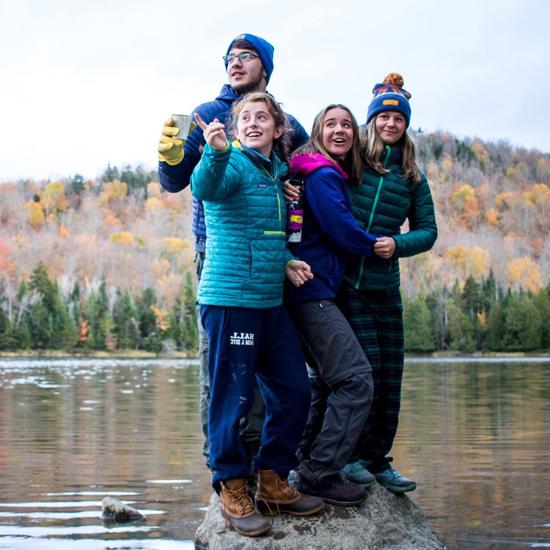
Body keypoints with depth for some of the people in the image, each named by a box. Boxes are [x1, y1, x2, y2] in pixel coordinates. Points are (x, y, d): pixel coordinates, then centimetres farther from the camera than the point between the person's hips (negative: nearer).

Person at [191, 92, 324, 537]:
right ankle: (232, 491, 10)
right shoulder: (234, 164, -8)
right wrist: (216, 152, -51)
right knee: (233, 398, -3)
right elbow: (206, 187, -31)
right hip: (230, 299, -8)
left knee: (294, 391, 11)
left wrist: (287, 262, 9)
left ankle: (273, 482, 24)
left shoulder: (278, 173, 16)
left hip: (271, 303, 8)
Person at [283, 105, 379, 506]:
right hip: (312, 289, -11)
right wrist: (375, 246, 2)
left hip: (315, 292, 11)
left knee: (328, 381, 20)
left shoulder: (336, 176, 18)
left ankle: (306, 463, 30)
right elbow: (342, 231, -14)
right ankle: (320, 474, -11)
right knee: (356, 380, -14)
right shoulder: (322, 175, -12)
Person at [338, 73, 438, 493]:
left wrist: (398, 244, -9)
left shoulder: (411, 176, 10)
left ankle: (378, 460, 17)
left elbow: (428, 230, 11)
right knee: (366, 367, -10)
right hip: (346, 282, -4)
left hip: (386, 287, 4)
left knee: (390, 376, 5)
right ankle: (351, 455, 4)